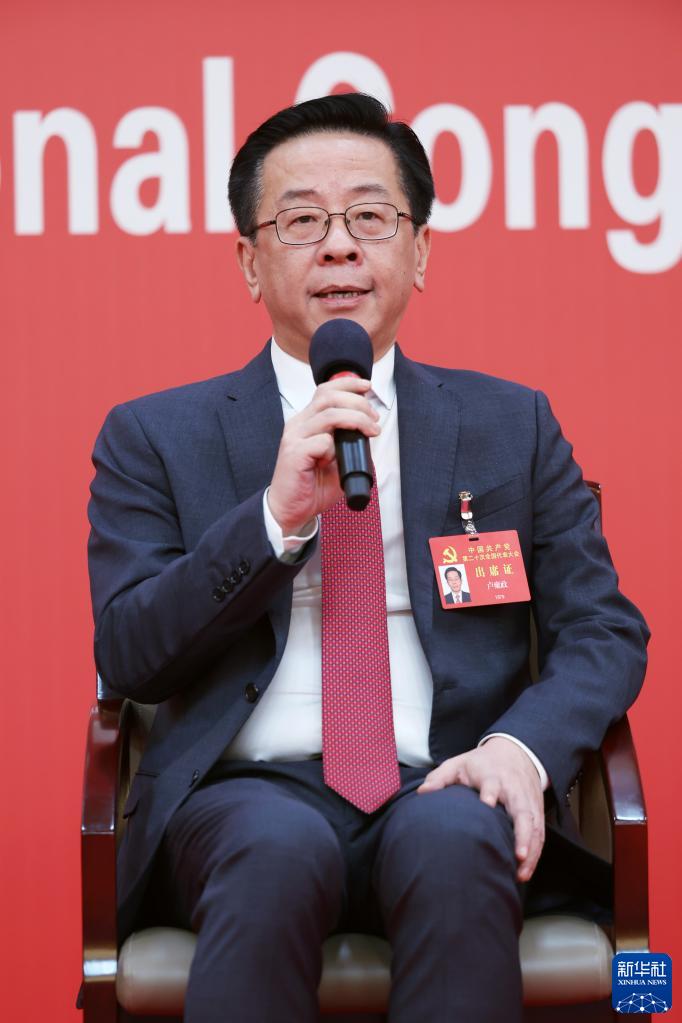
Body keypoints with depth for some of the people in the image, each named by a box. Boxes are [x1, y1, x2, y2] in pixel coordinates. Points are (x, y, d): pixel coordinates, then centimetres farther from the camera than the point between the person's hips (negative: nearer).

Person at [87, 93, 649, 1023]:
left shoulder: (512, 425, 16)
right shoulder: (155, 437, 12)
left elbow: (605, 630, 11)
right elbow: (127, 656, 1)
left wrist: (524, 745, -11)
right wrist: (276, 514, -13)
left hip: (443, 788, 2)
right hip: (251, 792, -1)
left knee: (453, 841, -33)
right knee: (275, 851, -35)